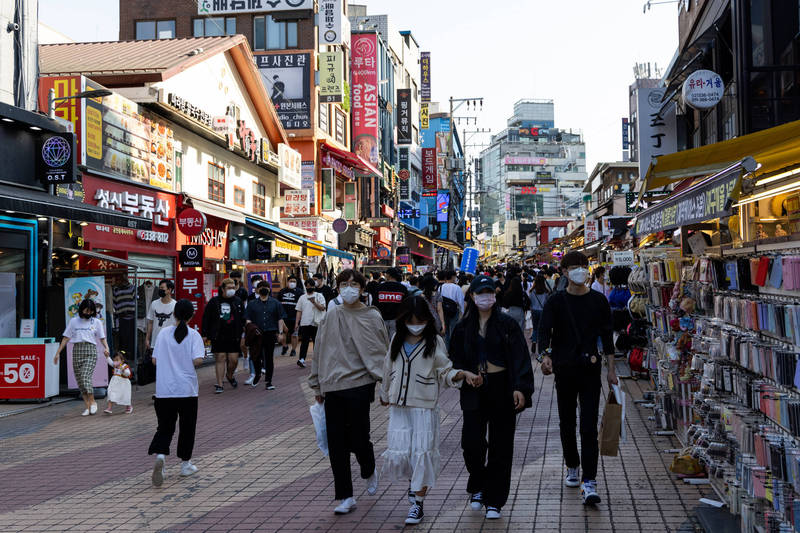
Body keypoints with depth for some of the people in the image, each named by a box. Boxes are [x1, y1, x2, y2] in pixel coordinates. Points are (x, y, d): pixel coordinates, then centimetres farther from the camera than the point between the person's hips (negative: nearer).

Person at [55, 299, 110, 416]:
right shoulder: (74, 321, 13)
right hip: (77, 351, 3)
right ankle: (87, 407, 7)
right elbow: (66, 338, 14)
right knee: (79, 380, 1)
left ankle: (92, 402, -4)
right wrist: (58, 353, 9)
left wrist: (106, 348, -13)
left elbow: (102, 338, 7)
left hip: (90, 351, -3)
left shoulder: (97, 322, 9)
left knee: (85, 377, -19)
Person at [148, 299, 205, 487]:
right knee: (187, 427, 13)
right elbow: (197, 361, -17)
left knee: (165, 427, 7)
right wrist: (203, 356, 5)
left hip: (164, 390, 2)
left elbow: (154, 360, 3)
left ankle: (160, 455, -18)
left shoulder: (164, 333, 2)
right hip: (187, 390, -2)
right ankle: (186, 464, 21)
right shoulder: (193, 335, -6)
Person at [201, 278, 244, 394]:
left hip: (233, 337, 2)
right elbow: (206, 318, 4)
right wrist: (205, 334, -1)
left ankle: (230, 375, 31)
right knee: (220, 359, -2)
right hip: (218, 337, -2)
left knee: (234, 359, 0)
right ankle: (219, 384, 4)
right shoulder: (214, 302, 2)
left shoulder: (238, 302, 8)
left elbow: (243, 320, 11)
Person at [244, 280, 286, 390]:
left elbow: (280, 319, 8)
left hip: (270, 334, 0)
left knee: (269, 358, 2)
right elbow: (248, 319, 6)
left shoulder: (275, 303, 10)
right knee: (255, 356, -2)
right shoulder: (252, 304, 10)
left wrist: (280, 332, 0)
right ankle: (257, 374, 26)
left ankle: (268, 382, 9)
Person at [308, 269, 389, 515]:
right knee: (336, 443, 4)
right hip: (332, 387, 4)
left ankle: (369, 471, 32)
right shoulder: (331, 316, 8)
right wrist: (317, 384, 15)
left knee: (358, 439, -3)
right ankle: (345, 497, 14)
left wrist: (382, 379, -8)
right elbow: (320, 351, 14)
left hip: (359, 385, -3)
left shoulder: (372, 317, -1)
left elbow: (382, 352, 2)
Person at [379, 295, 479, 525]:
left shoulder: (435, 342, -2)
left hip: (425, 406, -3)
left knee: (422, 453, -3)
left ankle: (418, 503, 8)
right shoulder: (397, 340, 8)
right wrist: (385, 394, 28)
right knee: (397, 452, 0)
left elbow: (445, 372, 0)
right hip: (399, 406, 3)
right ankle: (413, 480, 31)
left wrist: (462, 373, -19)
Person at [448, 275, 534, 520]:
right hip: (474, 392, 2)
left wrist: (520, 388, -18)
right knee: (471, 442, -6)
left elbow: (520, 357, -7)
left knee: (501, 447, 2)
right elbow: (456, 359, 13)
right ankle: (477, 487, 22)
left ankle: (494, 500, 14)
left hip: (502, 390, -1)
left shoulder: (507, 324, 0)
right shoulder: (463, 327, 8)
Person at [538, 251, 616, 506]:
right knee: (567, 422, 12)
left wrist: (611, 368, 6)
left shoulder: (598, 301, 5)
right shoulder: (556, 301, 2)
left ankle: (589, 482, -10)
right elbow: (544, 330, -9)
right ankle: (572, 467, 33)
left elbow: (607, 336, 9)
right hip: (564, 369, 1)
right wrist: (546, 355, -28)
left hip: (590, 369, -1)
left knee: (589, 425, -8)